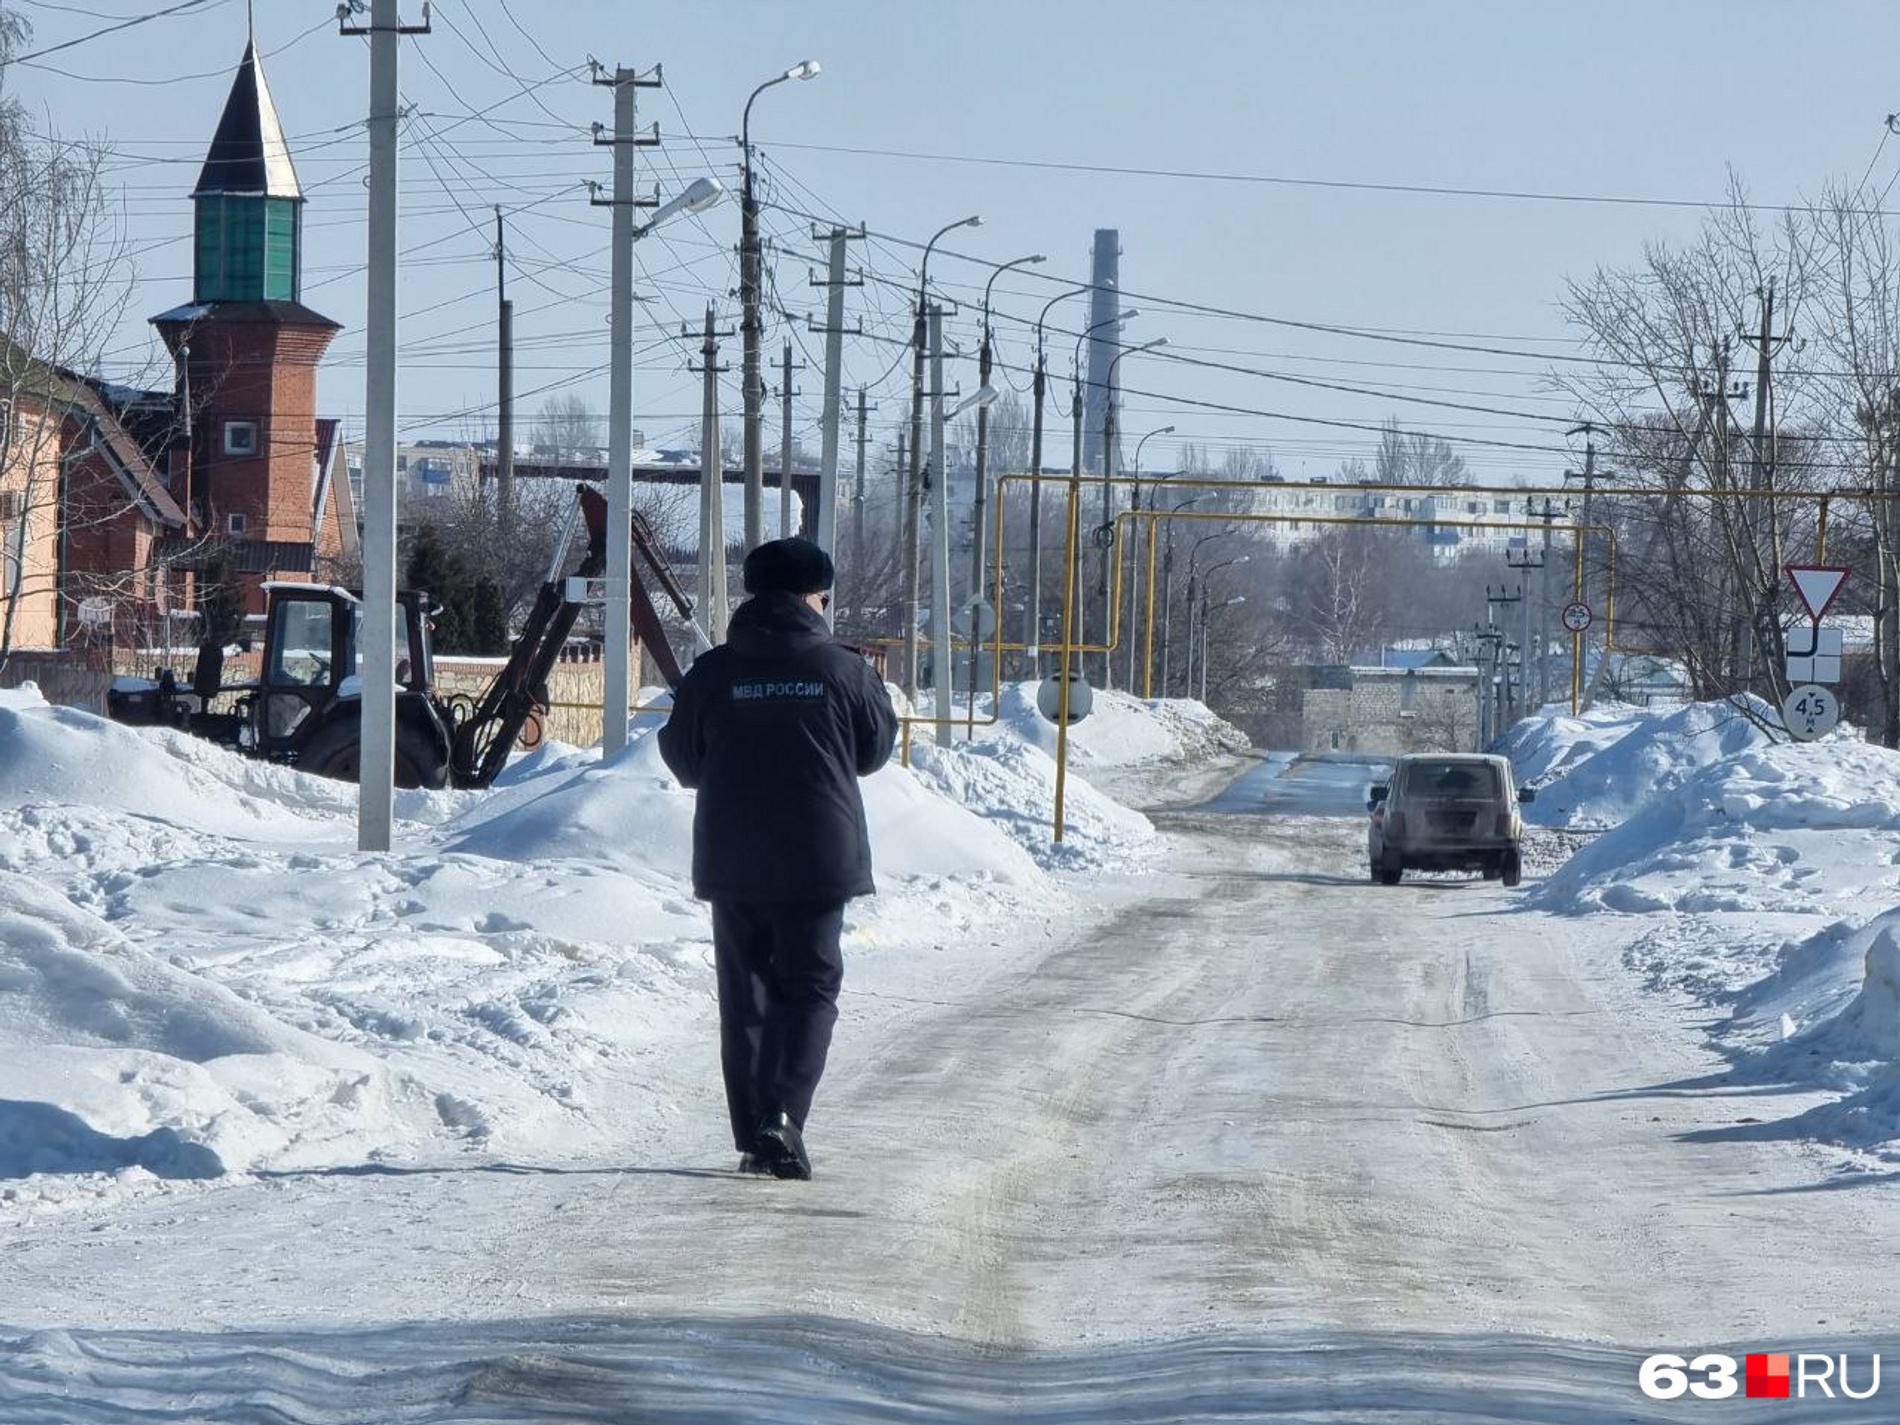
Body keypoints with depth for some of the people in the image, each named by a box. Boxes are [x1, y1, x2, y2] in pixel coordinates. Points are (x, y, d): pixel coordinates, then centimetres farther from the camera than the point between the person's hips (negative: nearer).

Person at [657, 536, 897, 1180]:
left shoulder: (711, 673, -2)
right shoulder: (843, 670, -5)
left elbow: (684, 761, 6)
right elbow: (875, 750, 8)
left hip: (732, 862, 2)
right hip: (817, 861, -2)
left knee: (745, 995, 10)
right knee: (810, 989, 5)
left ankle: (753, 1138, 10)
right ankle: (781, 1113, -15)